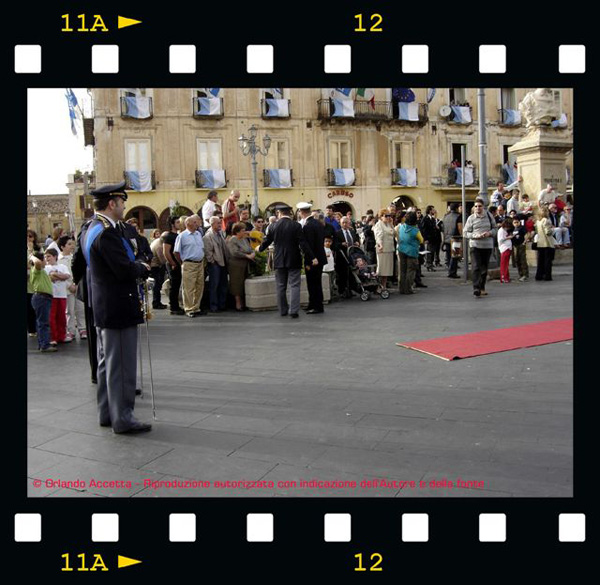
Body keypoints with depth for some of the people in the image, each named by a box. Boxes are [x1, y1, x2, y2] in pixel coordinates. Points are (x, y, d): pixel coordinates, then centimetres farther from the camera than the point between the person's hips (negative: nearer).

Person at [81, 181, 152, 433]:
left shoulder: (90, 229, 13)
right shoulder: (107, 232, -20)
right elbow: (125, 270, -25)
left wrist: (136, 266, 6)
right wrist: (143, 268, -6)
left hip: (102, 306, 11)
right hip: (118, 308, -11)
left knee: (107, 362, 17)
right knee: (121, 364, -3)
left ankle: (106, 413, 27)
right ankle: (122, 418, 5)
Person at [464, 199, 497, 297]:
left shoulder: (489, 216, 5)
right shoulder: (471, 218, -1)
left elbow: (495, 229, 12)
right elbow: (465, 233, 0)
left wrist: (489, 233, -10)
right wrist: (476, 235, -16)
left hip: (487, 245, 3)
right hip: (475, 245, -3)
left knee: (484, 268, 11)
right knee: (476, 267, -14)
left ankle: (482, 288, 24)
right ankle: (476, 288, -18)